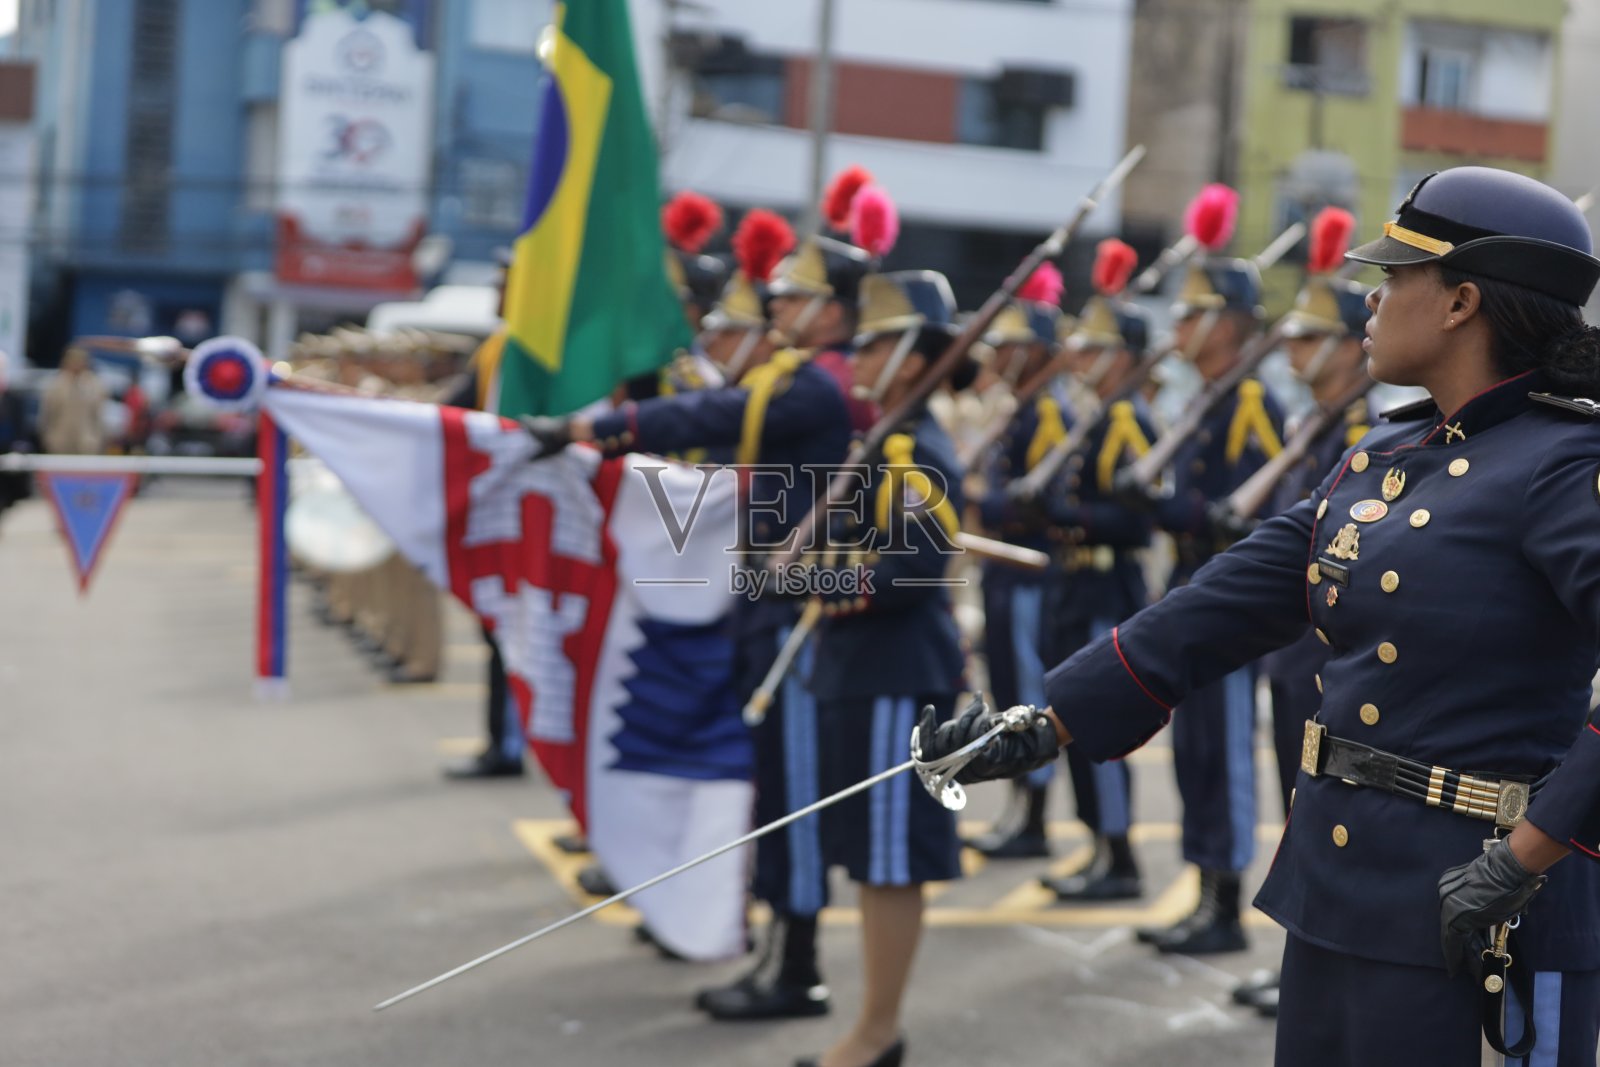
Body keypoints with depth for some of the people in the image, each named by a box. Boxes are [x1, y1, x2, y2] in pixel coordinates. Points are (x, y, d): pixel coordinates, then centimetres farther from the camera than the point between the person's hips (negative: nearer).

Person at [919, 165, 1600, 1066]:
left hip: (1479, 922, -7)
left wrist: (1525, 857, -25)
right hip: (1337, 891, 8)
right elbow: (1222, 609, 12)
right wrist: (1045, 725, 8)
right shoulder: (1382, 459, 10)